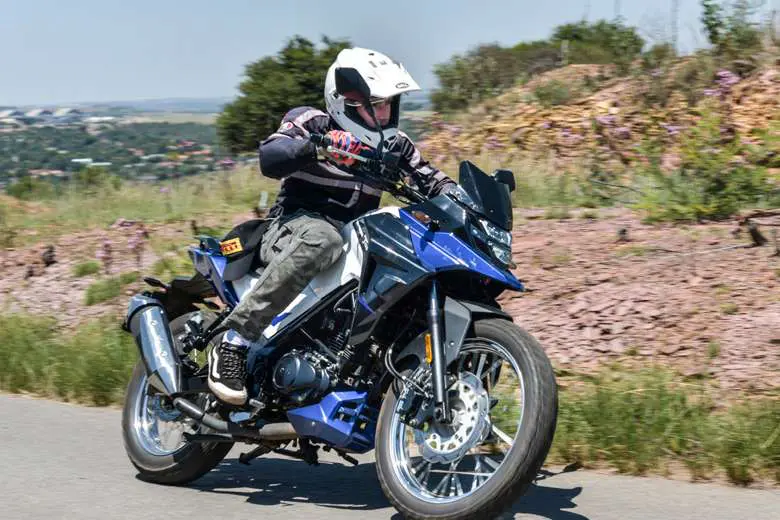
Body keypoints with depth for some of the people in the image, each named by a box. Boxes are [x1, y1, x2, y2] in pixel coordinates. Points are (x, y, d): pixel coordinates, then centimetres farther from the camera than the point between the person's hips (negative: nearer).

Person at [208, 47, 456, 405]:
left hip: (358, 241, 6)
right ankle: (235, 340, -39)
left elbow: (430, 180, 8)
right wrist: (317, 146, -39)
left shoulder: (393, 145, 13)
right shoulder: (311, 123, -4)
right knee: (321, 238, -42)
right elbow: (269, 159, -21)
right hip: (293, 227, -6)